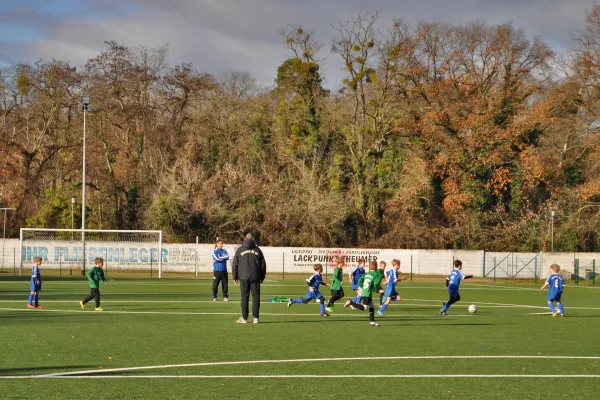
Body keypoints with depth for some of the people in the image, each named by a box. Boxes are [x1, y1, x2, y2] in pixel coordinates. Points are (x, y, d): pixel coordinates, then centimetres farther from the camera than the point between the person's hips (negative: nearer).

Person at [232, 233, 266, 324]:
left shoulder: (240, 250, 4)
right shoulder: (257, 250, 6)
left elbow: (235, 264, 4)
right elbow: (263, 265, 9)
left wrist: (235, 277, 12)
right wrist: (262, 277, 18)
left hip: (244, 278, -1)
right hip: (255, 278, 1)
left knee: (244, 297, 3)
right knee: (256, 297, 3)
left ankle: (244, 318, 3)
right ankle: (255, 317, 0)